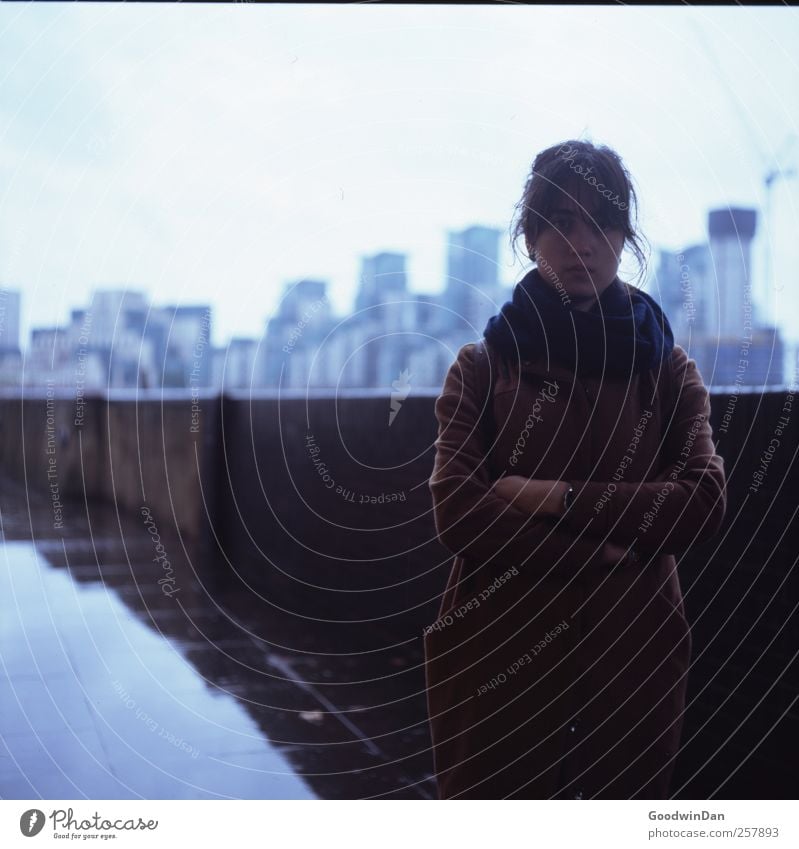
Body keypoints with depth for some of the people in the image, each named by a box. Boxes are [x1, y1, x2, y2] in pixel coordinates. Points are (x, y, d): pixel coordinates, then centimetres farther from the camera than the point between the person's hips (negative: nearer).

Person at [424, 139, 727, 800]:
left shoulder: (670, 370, 8)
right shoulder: (481, 367, 4)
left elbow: (705, 502, -7)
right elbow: (455, 511, -9)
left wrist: (561, 497, -14)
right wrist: (597, 556, -15)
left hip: (634, 662, 1)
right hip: (496, 655, -1)